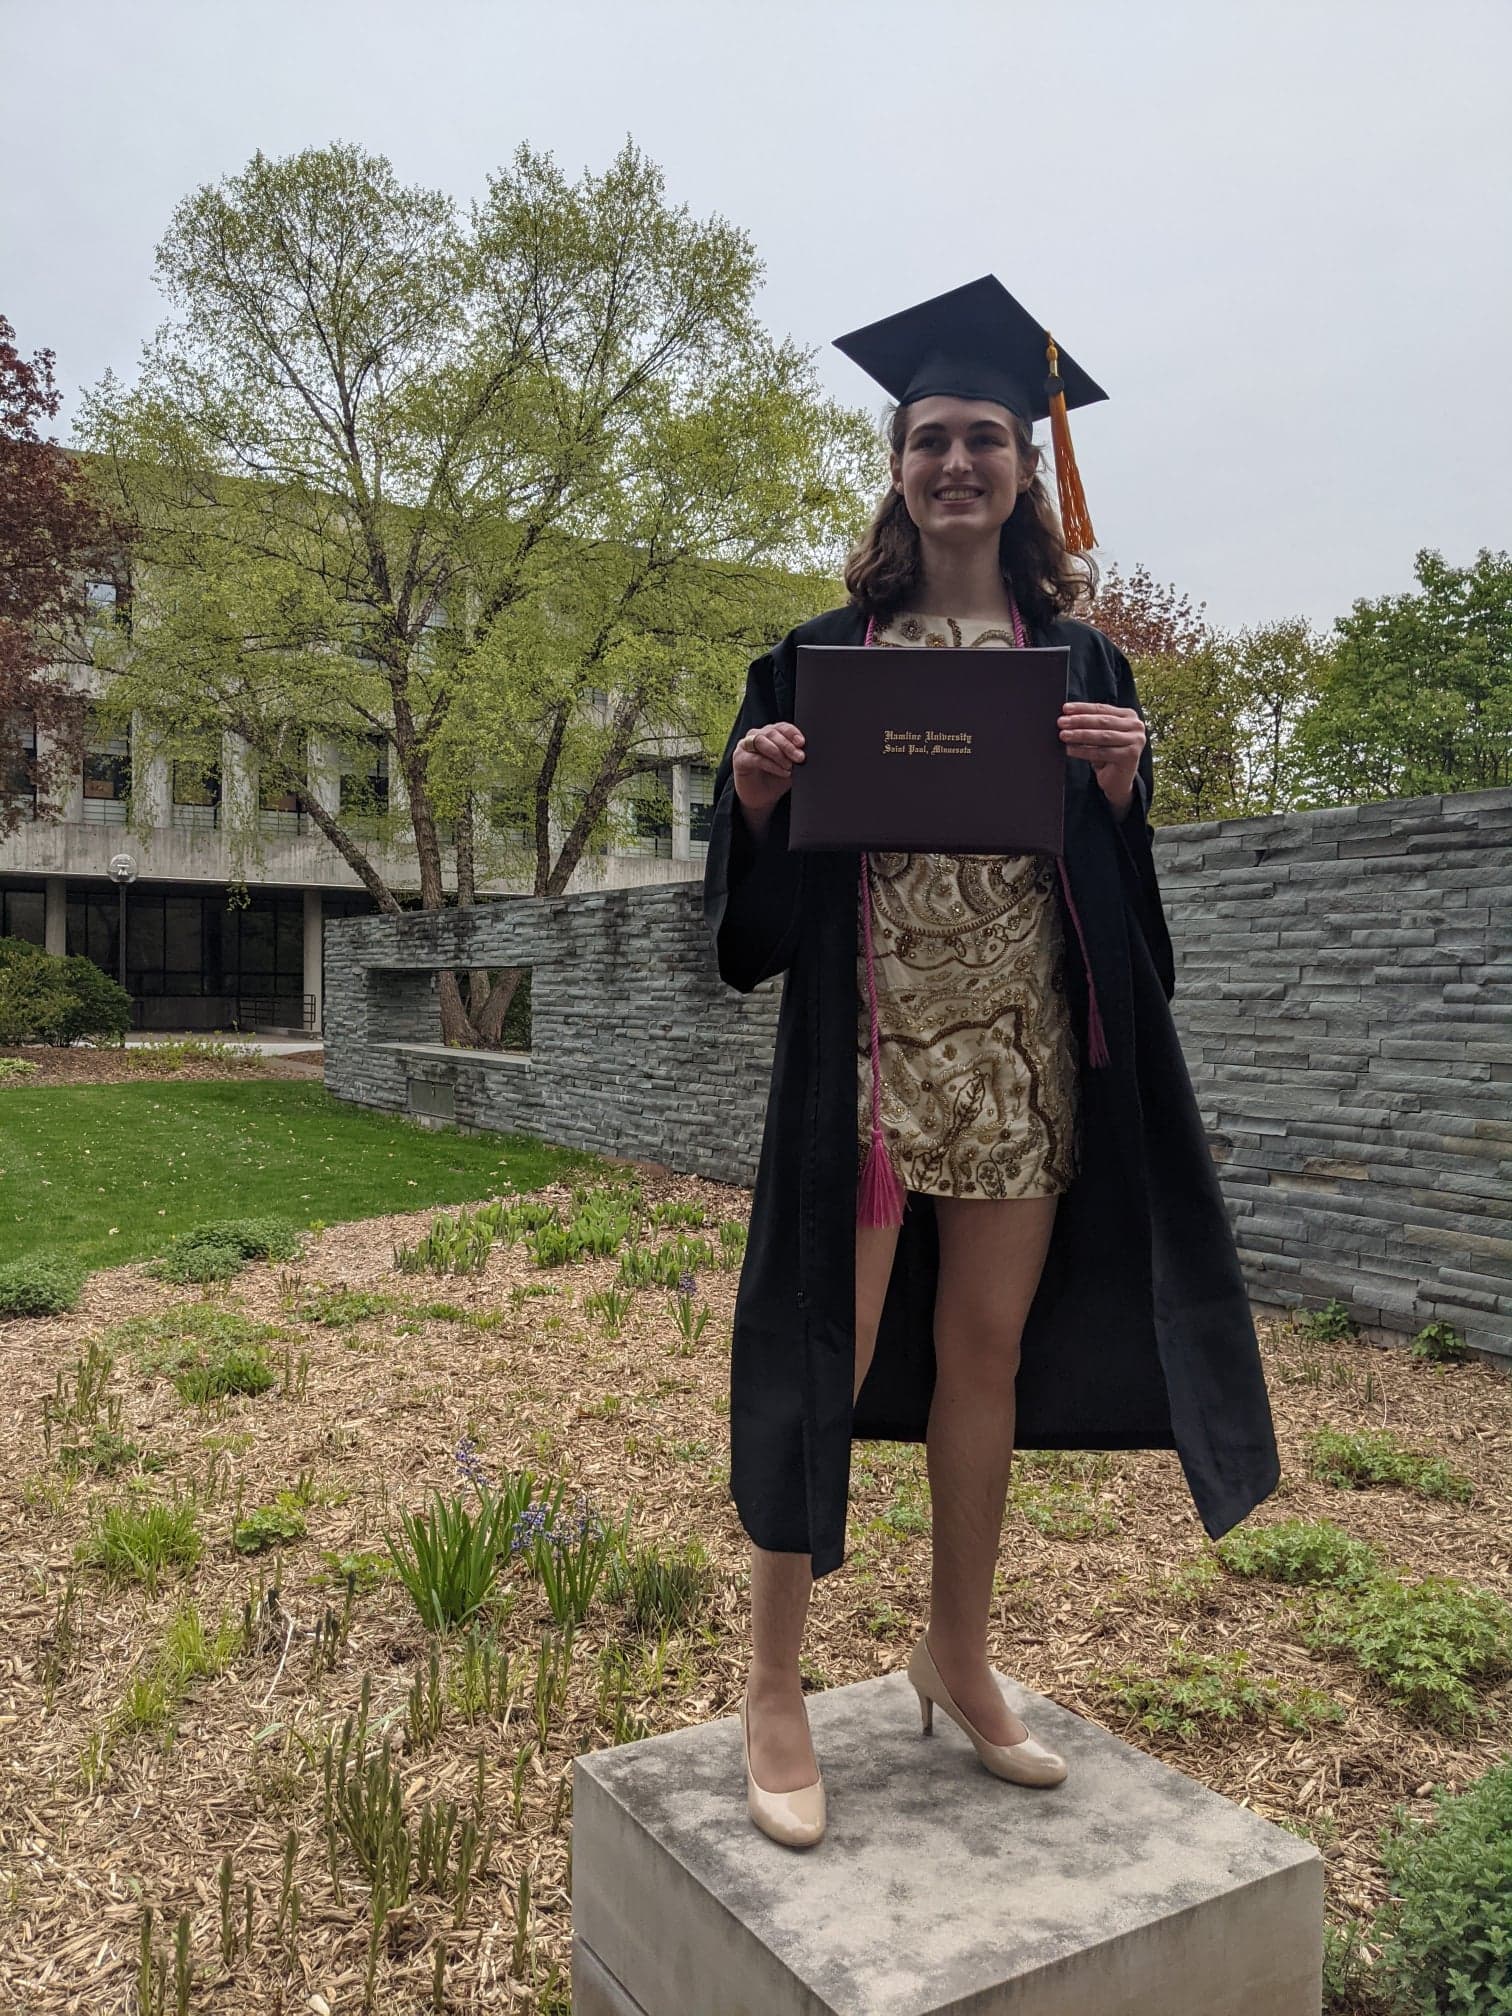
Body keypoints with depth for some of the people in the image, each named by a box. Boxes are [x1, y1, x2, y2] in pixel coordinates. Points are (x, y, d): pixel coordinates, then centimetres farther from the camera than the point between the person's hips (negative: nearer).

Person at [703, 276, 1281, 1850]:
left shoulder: (1078, 660, 11)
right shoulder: (823, 654, 5)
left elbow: (1117, 885, 9)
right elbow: (762, 897, 3)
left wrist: (1120, 785, -10)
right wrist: (755, 796, -17)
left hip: (1025, 1051, 3)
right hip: (866, 1046, -2)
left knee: (987, 1353, 10)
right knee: (831, 1348, -1)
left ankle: (955, 1659, 30)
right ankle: (774, 1688, 17)